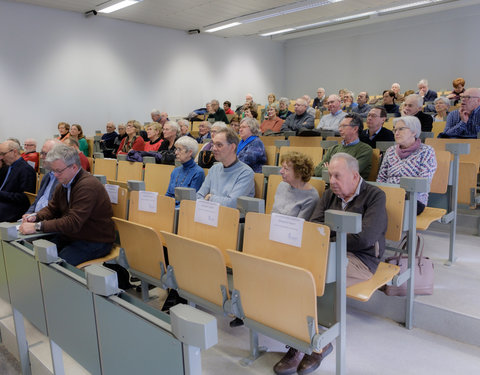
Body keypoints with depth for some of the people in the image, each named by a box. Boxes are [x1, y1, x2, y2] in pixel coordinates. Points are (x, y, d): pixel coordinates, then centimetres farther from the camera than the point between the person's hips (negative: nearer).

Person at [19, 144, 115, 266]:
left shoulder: (88, 186, -24)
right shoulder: (64, 183, 7)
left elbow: (73, 223, -28)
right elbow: (52, 208, 19)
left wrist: (37, 226, -27)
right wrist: (36, 217, -3)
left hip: (95, 242, -9)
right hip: (70, 236, 9)